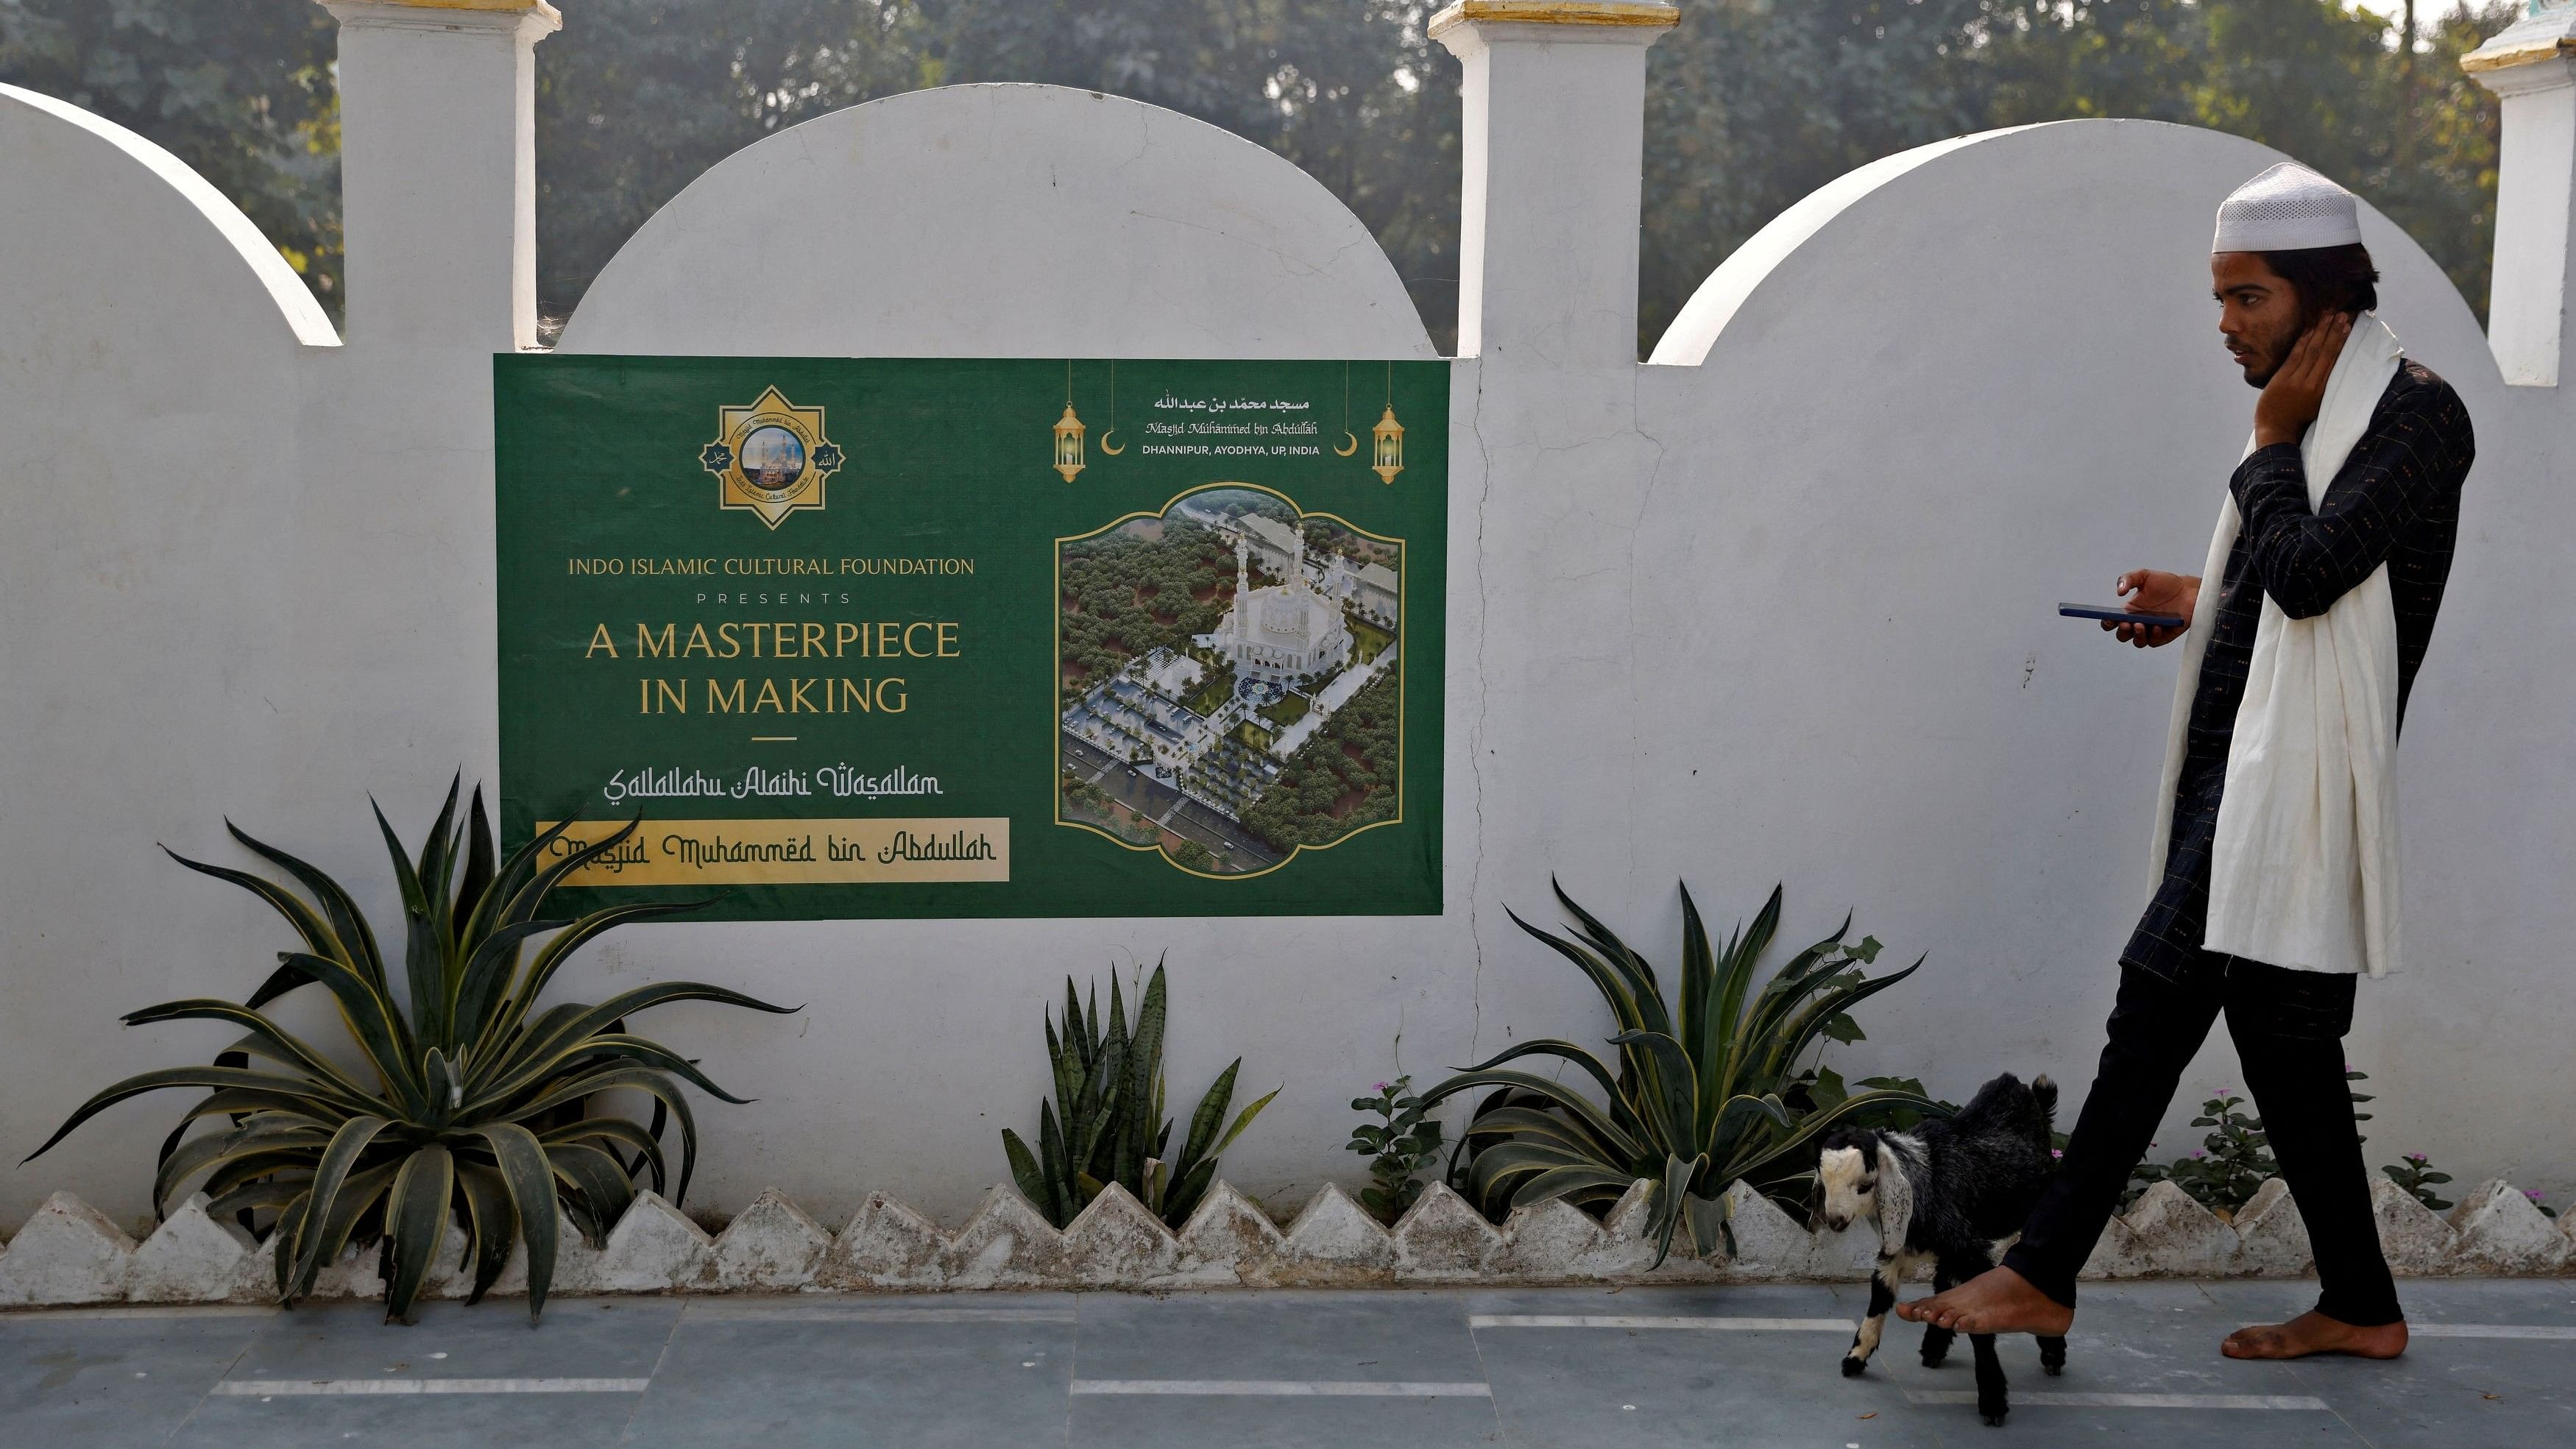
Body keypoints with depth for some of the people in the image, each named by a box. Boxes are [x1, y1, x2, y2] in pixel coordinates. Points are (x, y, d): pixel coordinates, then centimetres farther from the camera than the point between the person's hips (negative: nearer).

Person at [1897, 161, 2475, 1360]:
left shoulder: (2417, 414, -10)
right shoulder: (2322, 414, 17)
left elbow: (2311, 572, -22)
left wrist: (2271, 443, -9)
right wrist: (2206, 603, 16)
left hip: (2290, 768, -10)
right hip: (2241, 762, 10)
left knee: (2159, 1004, -11)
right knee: (2282, 1032, 11)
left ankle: (2044, 1273, -7)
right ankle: (2359, 1306, 21)